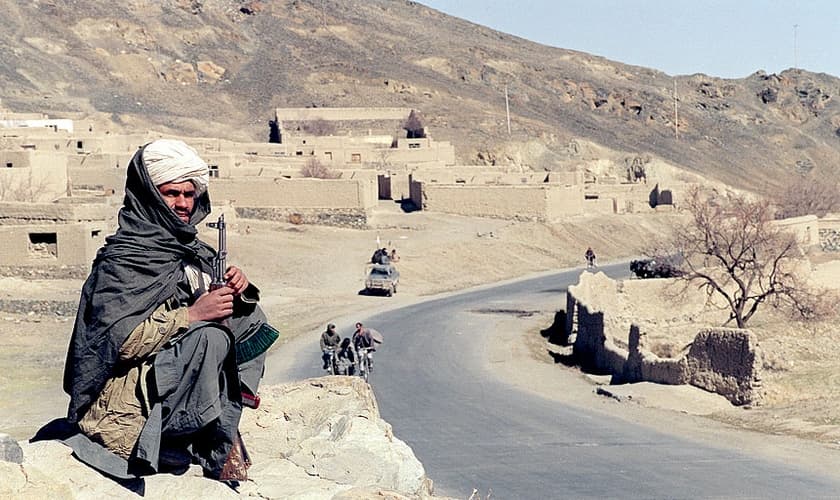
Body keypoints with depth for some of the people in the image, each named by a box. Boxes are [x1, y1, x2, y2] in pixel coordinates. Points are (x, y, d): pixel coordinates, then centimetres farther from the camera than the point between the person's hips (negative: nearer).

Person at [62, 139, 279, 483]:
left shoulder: (193, 251, 11)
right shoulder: (119, 261, -13)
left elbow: (228, 308, 16)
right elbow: (115, 340, -23)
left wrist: (238, 289, -7)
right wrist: (190, 316, -27)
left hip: (183, 375, 8)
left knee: (250, 314, 0)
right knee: (211, 336, -30)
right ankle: (217, 448, -17)